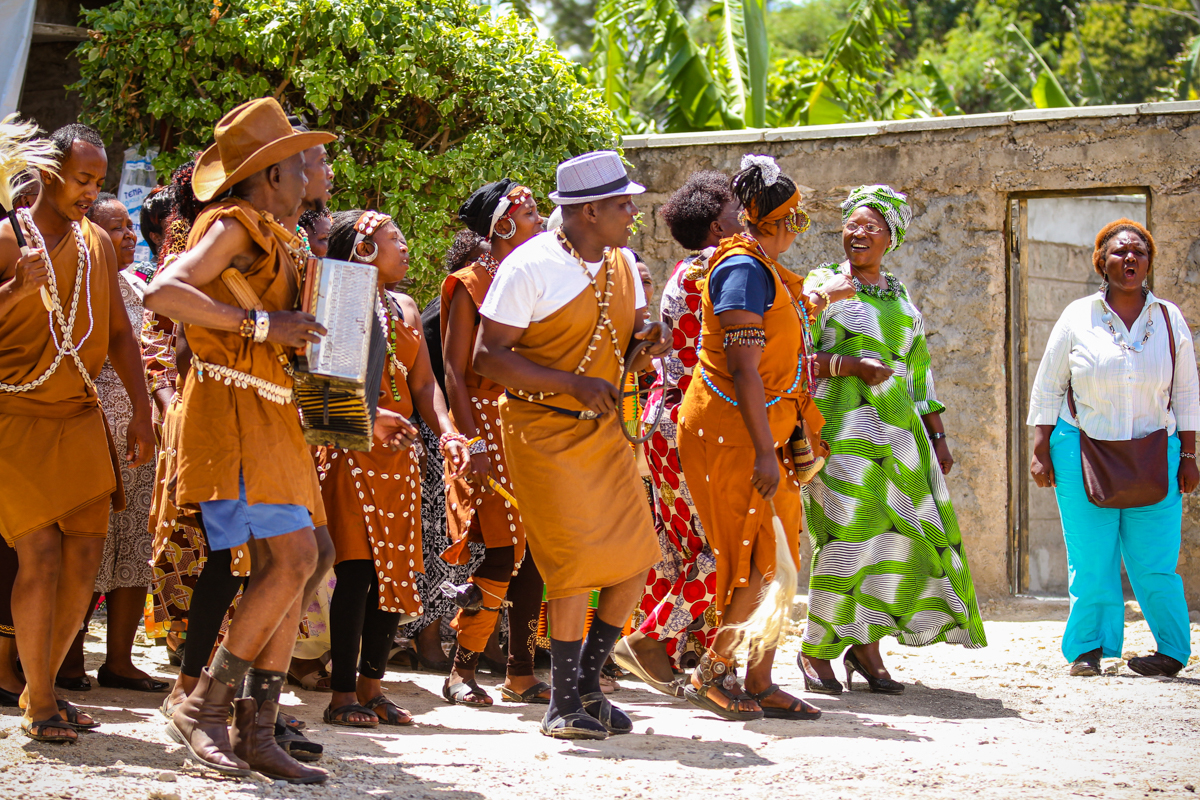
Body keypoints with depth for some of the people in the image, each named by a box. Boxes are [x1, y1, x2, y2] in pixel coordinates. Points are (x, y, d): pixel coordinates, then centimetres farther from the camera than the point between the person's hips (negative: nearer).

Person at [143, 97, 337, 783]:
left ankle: (257, 733, 1)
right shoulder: (236, 227, -6)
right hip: (232, 410, -9)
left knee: (287, 569, 2)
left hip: (271, 416, 9)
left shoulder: (279, 242, 22)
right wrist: (263, 325, -22)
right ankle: (204, 706, -11)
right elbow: (163, 293, -21)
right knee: (293, 558, -18)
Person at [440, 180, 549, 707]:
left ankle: (521, 674, 9)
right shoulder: (471, 285, -4)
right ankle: (462, 673, -1)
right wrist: (472, 445, -17)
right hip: (490, 425, -7)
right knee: (503, 553, -12)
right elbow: (454, 372, -8)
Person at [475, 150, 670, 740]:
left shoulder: (622, 264, 10)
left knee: (635, 560, 1)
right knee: (576, 566, -11)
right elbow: (487, 357, -15)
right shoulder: (530, 268, -13)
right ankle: (564, 703, 3)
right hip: (542, 430, -7)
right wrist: (574, 384, -22)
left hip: (603, 428, 7)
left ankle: (587, 683, 19)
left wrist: (647, 345, -7)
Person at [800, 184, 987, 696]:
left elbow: (919, 373, 22)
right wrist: (853, 364, -16)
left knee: (901, 533, -4)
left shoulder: (901, 298, 20)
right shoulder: (823, 284, 6)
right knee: (847, 533, -12)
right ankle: (816, 649, -1)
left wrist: (936, 437, 15)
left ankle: (866, 644, 5)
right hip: (841, 424, -5)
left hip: (896, 426, 5)